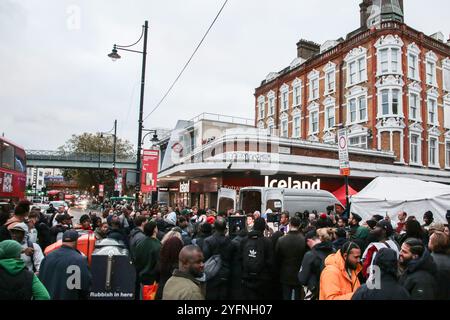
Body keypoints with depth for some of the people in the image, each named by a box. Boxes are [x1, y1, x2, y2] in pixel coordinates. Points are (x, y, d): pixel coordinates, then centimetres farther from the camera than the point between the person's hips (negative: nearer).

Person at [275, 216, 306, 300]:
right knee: (297, 296, 11)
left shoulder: (281, 240, -11)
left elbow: (277, 259, -1)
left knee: (286, 296, 14)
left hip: (285, 276, 1)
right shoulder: (304, 240, -16)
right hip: (299, 276, -1)